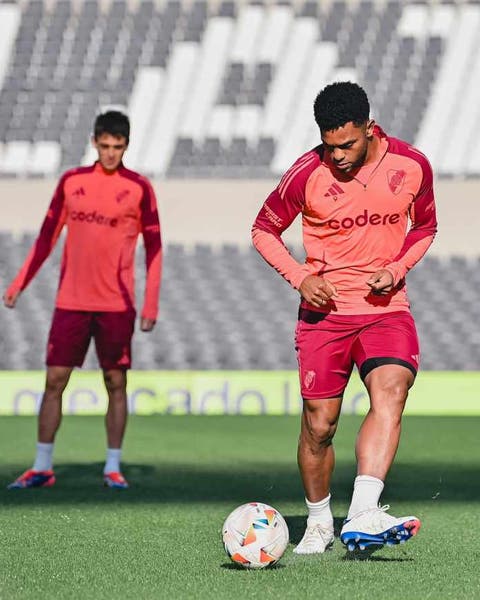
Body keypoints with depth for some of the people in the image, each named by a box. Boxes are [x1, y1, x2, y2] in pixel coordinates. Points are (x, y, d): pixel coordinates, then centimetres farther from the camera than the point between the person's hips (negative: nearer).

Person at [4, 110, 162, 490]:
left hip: (117, 304, -2)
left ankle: (113, 467, 11)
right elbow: (48, 235, 12)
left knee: (116, 383, 2)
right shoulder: (71, 182, 7)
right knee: (54, 380, 0)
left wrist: (151, 305, -5)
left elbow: (153, 248, 1)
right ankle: (42, 466, 6)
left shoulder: (139, 188, 0)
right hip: (71, 300, 2)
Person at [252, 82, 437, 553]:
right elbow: (264, 230, 6)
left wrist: (397, 269, -5)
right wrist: (300, 278, -10)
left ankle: (362, 516, -36)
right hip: (324, 310, 0)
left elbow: (425, 227, 14)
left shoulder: (412, 166, -4)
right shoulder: (307, 174, -9)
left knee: (391, 391, -25)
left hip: (386, 308, 0)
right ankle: (318, 523, 22)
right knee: (319, 424, -1)